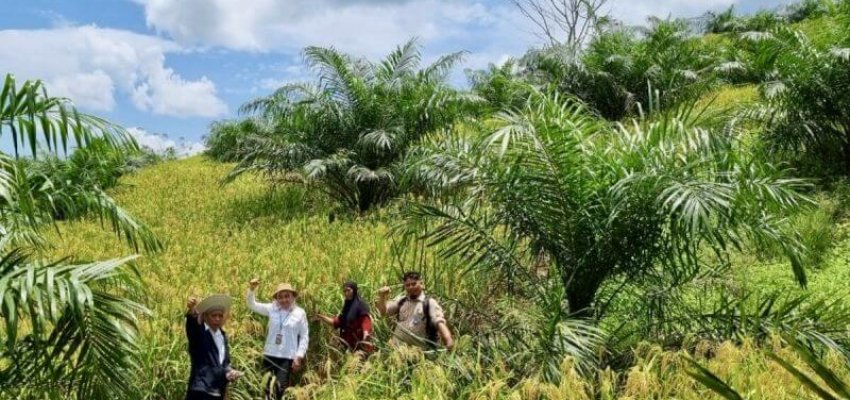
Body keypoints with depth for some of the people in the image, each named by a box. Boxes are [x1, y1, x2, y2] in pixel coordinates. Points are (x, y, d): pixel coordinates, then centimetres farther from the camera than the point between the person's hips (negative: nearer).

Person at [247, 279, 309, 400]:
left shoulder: (300, 313, -4)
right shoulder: (272, 309, 2)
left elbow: (304, 337, 0)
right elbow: (252, 305, 4)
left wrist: (299, 357, -6)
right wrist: (252, 289, -14)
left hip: (288, 357, -3)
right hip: (269, 355, 3)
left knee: (281, 389, -5)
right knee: (265, 388, 7)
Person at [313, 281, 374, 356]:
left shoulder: (360, 305, -6)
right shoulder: (347, 306, 18)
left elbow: (366, 321, -15)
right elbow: (337, 322, 18)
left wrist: (366, 333, -33)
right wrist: (323, 318, 11)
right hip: (348, 343, 8)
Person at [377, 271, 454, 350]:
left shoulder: (430, 303, -2)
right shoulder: (400, 300, 14)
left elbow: (440, 322, -14)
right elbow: (383, 311, 11)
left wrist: (448, 339, -32)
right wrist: (382, 296, -8)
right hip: (397, 347, 4)